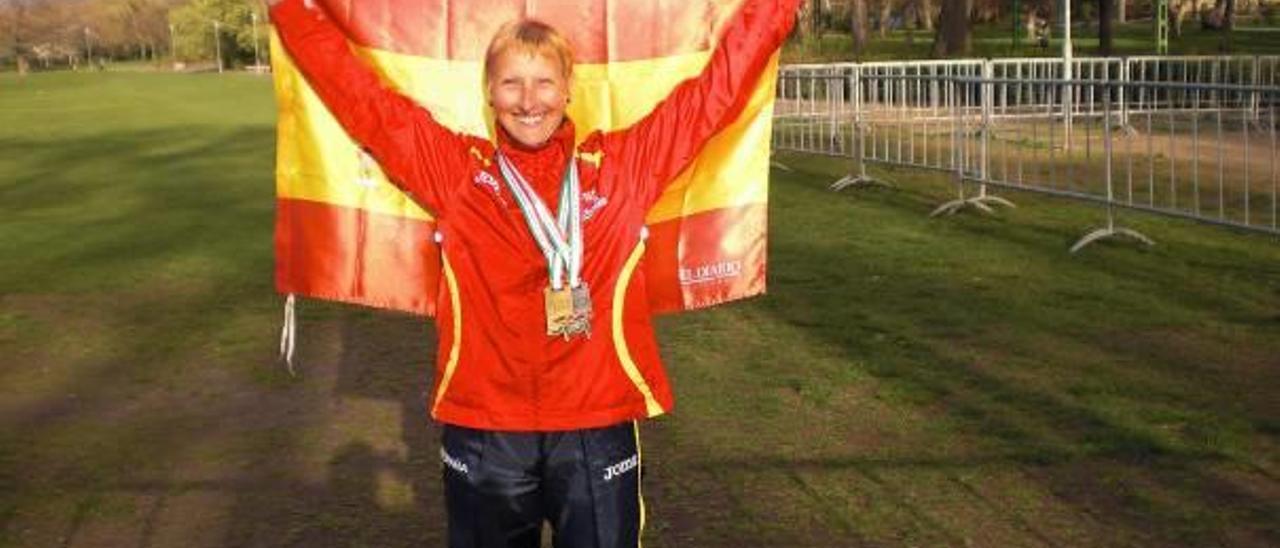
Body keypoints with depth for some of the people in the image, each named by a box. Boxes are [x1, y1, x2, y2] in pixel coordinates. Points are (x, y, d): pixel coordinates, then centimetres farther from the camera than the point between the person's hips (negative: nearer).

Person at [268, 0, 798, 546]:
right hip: (483, 431, 1)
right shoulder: (454, 168, 2)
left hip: (597, 430, 0)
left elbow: (717, 88, 4)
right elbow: (359, 95, 4)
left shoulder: (623, 163, 2)